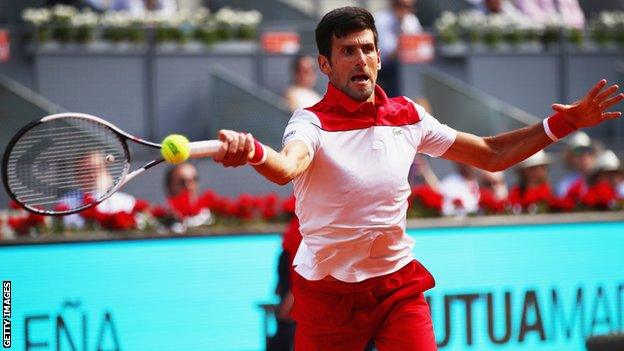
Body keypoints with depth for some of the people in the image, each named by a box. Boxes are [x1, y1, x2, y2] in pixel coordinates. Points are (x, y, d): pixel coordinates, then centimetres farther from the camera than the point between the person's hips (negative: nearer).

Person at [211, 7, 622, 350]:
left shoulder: (408, 116, 2)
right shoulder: (312, 121, -13)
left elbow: (491, 154, 12)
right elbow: (287, 166, -37)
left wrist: (563, 123, 1)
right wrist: (253, 152, -61)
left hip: (400, 284, 3)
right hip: (328, 290, -3)